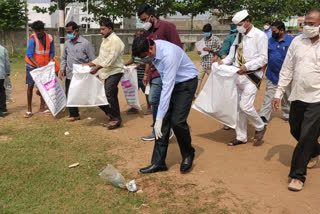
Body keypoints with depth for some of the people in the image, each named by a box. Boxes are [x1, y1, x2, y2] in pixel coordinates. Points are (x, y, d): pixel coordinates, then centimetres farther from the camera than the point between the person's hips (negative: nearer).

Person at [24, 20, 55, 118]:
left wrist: (51, 61, -10)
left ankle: (42, 108, 16)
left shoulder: (50, 38, -3)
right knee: (30, 86, -3)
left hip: (45, 66, 4)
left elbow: (51, 52, 8)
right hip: (33, 66, -4)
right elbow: (29, 55, -20)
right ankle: (29, 110, 5)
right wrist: (37, 65, -31)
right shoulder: (33, 39, -16)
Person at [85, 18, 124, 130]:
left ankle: (116, 118, -8)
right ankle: (114, 117, 22)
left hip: (114, 71, -9)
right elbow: (101, 57, 21)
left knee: (109, 93, -16)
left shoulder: (115, 40, -12)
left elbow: (111, 59, -21)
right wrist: (90, 64, 10)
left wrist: (98, 67, -23)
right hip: (107, 72, 9)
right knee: (112, 95, 12)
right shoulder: (105, 40, 19)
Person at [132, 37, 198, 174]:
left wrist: (159, 118, -34)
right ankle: (158, 163, 2)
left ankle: (188, 155, 12)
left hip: (186, 82, -7)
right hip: (170, 82, 7)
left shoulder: (169, 54, -34)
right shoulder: (152, 49, -10)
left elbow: (167, 88, -35)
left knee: (177, 121, -15)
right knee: (164, 122, -3)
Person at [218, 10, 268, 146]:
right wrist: (223, 62, -4)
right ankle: (241, 137, 22)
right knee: (238, 107, 9)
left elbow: (263, 58, -13)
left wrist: (247, 66, -23)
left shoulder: (259, 35, -8)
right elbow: (233, 54, 15)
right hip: (238, 75, 7)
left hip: (252, 76, -7)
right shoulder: (239, 36, 13)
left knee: (246, 106, -15)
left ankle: (260, 127, 14)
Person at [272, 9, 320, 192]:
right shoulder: (297, 41, 4)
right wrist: (279, 93, 5)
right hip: (298, 96, 5)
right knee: (296, 131, 18)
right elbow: (287, 69, 7)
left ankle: (298, 175, 8)